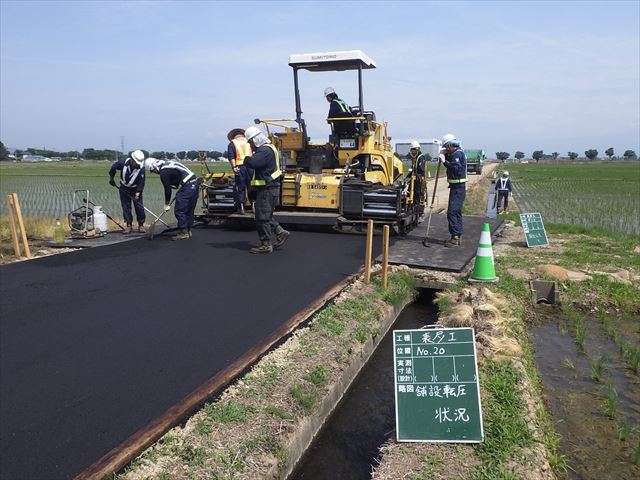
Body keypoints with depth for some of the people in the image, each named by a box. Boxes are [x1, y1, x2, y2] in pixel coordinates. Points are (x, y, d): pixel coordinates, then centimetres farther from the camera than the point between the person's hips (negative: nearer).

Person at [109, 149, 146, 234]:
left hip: (136, 189, -1)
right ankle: (129, 225, 7)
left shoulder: (141, 168, -23)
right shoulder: (123, 163, -21)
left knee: (139, 206, -5)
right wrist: (111, 178, 9)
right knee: (126, 207, 1)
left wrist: (138, 193, -28)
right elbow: (113, 167, -1)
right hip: (124, 188, 1)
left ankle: (141, 225, 7)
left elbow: (141, 182, -21)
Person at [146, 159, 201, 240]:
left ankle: (183, 233, -2)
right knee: (189, 210, 15)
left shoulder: (163, 172, -6)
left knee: (179, 211, -3)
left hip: (187, 186, -10)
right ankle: (188, 231, 22)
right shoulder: (169, 164, 22)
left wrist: (167, 204, 9)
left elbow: (167, 188, -3)